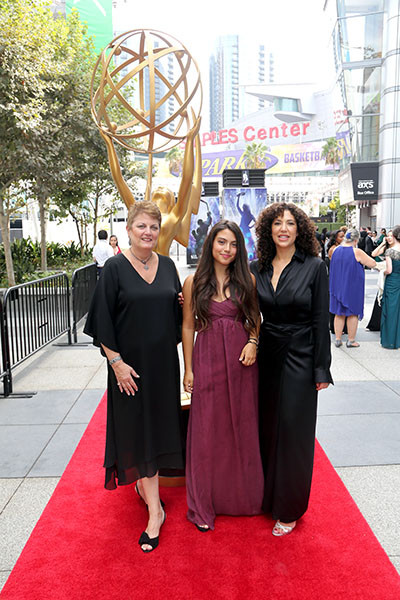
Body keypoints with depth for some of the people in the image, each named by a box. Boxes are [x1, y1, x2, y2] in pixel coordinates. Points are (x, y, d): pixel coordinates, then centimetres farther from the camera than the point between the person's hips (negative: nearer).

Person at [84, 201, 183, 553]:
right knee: (138, 429, 2)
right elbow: (103, 320, -11)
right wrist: (116, 362, -15)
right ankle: (154, 510, 11)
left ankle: (145, 480, 40)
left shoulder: (167, 265, 5)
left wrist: (184, 302, -6)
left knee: (159, 423, 15)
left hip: (163, 360, 5)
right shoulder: (115, 268, -9)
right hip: (131, 363, -5)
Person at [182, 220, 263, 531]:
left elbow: (256, 319, 10)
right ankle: (204, 504, 25)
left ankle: (245, 496, 33)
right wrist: (188, 370, 1)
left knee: (243, 427, 12)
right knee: (207, 431, 7)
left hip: (241, 361, 1)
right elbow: (188, 326, 2)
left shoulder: (247, 280, 1)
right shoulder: (194, 282, -1)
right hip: (207, 360, -1)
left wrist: (253, 342, -9)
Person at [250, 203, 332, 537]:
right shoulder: (258, 269, 3)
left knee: (292, 430, 4)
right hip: (266, 355, 4)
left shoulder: (314, 267, -7)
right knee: (266, 425, 12)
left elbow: (321, 320, -7)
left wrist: (321, 370, -7)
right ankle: (266, 494, 33)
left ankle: (289, 509, 23)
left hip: (299, 358, -4)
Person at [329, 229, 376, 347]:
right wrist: (363, 258, 5)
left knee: (339, 313, 12)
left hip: (337, 287, 5)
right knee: (353, 314, 7)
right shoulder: (357, 252, -17)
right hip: (353, 287, -5)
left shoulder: (336, 250, 0)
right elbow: (373, 264, -11)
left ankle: (338, 339, 15)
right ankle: (351, 341, 15)